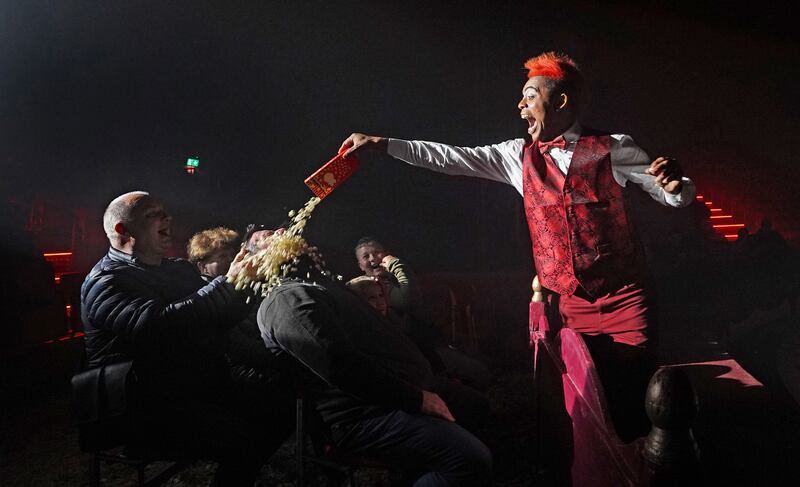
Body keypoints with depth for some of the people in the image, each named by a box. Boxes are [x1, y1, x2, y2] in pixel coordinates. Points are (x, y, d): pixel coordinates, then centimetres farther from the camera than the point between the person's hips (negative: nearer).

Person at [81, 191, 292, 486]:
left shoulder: (180, 269, 18)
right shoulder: (105, 281, -7)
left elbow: (222, 318, 15)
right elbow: (158, 324, -27)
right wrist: (229, 284, -28)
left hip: (204, 390, 8)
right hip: (151, 409, -8)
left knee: (283, 412, -4)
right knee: (246, 442, -27)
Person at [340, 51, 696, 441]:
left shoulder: (613, 148, -2)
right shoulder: (519, 156, 6)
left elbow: (677, 198, 3)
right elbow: (452, 159, 4)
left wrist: (675, 182, -22)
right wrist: (382, 144, 2)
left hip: (624, 300, -2)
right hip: (574, 305, 3)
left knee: (638, 398, -3)